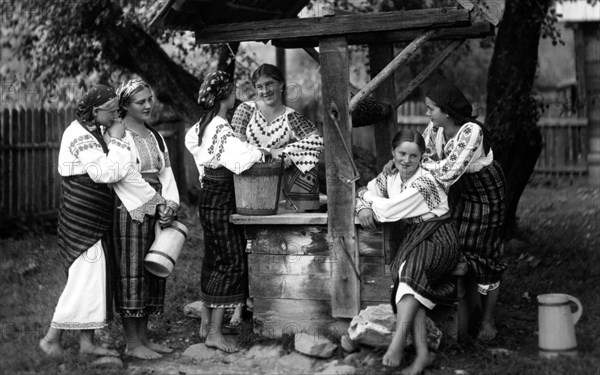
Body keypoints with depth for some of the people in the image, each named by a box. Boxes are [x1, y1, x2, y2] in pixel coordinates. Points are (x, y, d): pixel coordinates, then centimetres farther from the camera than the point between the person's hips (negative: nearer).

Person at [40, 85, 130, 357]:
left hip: (93, 220, 10)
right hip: (81, 218, -10)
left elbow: (108, 172, 21)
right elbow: (109, 173, -26)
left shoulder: (93, 132, 15)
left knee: (94, 278, 11)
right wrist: (117, 141, -17)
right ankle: (51, 338, 3)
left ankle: (87, 342, 17)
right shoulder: (81, 136, -17)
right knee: (85, 278, -7)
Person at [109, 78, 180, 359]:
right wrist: (157, 203, -13)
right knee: (131, 272, -5)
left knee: (152, 272, 8)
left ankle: (143, 337, 15)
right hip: (129, 211, -7)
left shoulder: (155, 136, 17)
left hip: (156, 212, 7)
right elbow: (125, 178, -15)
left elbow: (166, 173, 13)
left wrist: (170, 203, -4)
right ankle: (132, 343, -1)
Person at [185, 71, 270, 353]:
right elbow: (239, 157, -34)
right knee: (231, 262, -6)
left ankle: (206, 324, 25)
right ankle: (215, 333, -4)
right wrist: (265, 154, -19)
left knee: (213, 260, 17)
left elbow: (191, 140, 29)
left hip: (208, 197, 10)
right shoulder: (221, 129, -21)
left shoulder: (203, 124, 10)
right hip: (221, 200, -10)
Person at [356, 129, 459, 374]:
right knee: (414, 288, -22)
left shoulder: (424, 180, -14)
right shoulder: (389, 177, 10)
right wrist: (363, 208, -7)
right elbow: (363, 193, 18)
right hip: (415, 236, 6)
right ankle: (422, 354, -25)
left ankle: (397, 344, -36)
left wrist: (371, 198, 3)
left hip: (438, 238, -6)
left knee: (408, 271, -32)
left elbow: (389, 211, -17)